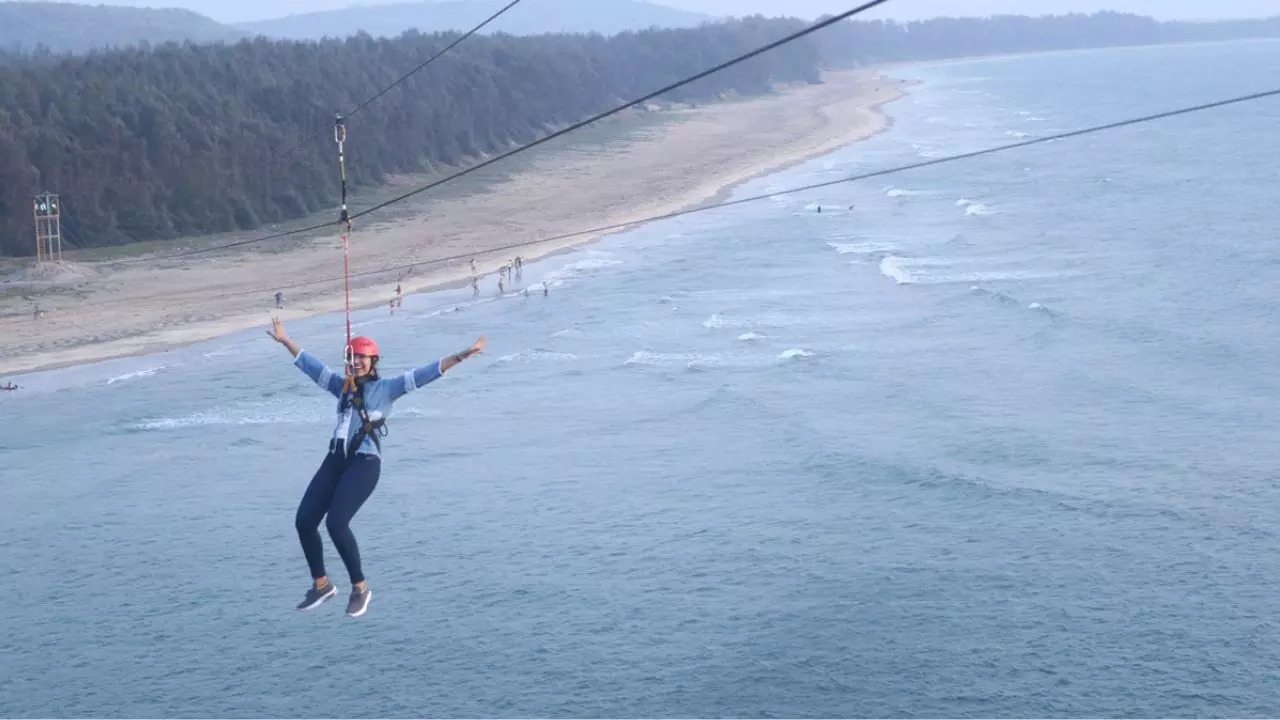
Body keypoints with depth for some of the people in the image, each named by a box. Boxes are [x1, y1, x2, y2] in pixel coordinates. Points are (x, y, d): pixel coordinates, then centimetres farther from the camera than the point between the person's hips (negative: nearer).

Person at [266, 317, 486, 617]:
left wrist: (462, 355, -14)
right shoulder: (342, 386, 16)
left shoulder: (386, 387, 1)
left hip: (365, 463, -6)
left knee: (336, 523, -20)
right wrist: (284, 340, 31)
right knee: (304, 520, -1)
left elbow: (424, 374, -6)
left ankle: (360, 587, -1)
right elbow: (311, 365, 27)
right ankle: (321, 584, 18)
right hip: (335, 460, 6)